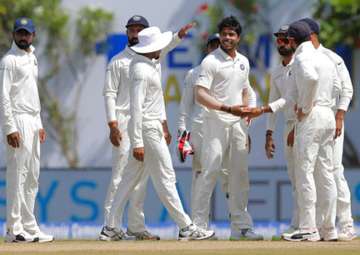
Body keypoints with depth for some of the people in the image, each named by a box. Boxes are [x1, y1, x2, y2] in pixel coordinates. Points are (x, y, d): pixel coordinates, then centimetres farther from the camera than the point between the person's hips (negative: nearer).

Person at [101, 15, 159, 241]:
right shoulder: (118, 61, 0)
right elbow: (110, 94, -5)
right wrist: (112, 125, -15)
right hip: (125, 123, -6)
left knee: (142, 177, 6)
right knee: (120, 174, -11)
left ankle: (136, 227, 10)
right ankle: (111, 227, -13)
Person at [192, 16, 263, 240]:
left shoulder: (244, 62, 14)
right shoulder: (211, 61, -7)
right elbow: (200, 94, -14)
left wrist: (246, 123, 11)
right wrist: (226, 108, -23)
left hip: (238, 123, 6)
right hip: (216, 122, -6)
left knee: (240, 175, 4)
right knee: (210, 171, -11)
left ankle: (241, 226, 7)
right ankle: (197, 224, -9)